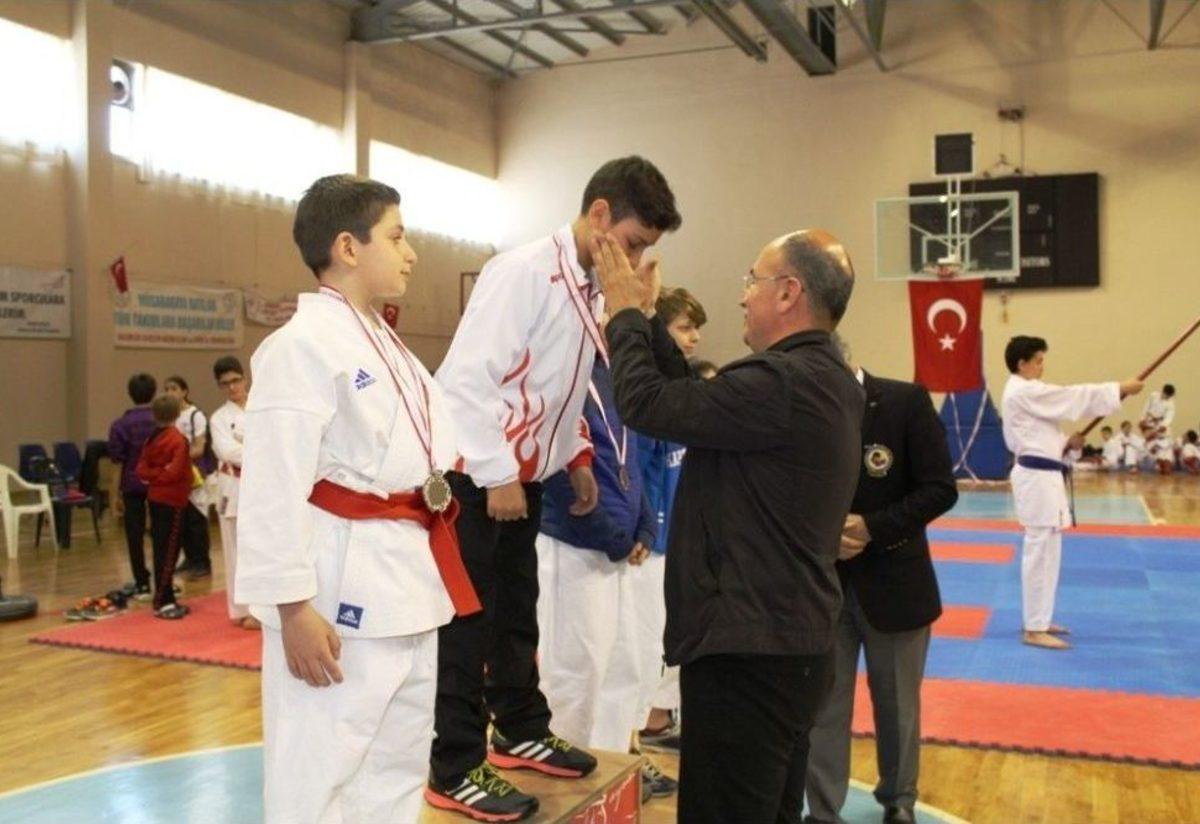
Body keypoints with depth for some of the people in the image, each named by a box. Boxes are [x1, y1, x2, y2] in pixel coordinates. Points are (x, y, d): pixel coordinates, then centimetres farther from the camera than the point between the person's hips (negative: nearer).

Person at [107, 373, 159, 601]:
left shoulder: (120, 425, -6)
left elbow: (117, 463, -5)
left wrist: (115, 495, 1)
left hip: (133, 485, -1)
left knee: (135, 536, 6)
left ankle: (142, 584, 8)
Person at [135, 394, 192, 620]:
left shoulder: (152, 440, 9)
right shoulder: (178, 440, -14)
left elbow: (141, 470, 7)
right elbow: (176, 472, -19)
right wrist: (163, 474, -3)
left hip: (154, 498, 8)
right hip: (172, 500, -8)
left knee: (161, 549, 12)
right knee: (168, 551, -5)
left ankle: (166, 600, 19)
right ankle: (162, 603, -4)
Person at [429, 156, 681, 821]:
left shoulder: (587, 288, 7)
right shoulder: (524, 272, -20)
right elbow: (468, 378, -25)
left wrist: (576, 458, 12)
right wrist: (496, 476, -23)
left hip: (525, 477, 9)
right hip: (478, 475, -9)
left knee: (517, 611, 20)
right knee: (468, 620, 0)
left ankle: (520, 732, 37)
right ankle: (455, 771, 13)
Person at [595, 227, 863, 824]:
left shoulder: (782, 382, -22)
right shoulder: (827, 381, 9)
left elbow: (646, 404, -18)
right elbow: (692, 402, 10)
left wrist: (626, 313, -3)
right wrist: (646, 320, 12)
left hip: (748, 649, -10)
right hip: (790, 641, 10)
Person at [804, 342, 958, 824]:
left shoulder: (907, 401, -11)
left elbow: (940, 489, -12)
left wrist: (871, 528, -23)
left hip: (894, 581, -1)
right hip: (822, 584, 1)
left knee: (897, 703, 17)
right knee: (821, 707, 8)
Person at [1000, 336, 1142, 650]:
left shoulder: (1021, 392, 17)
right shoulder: (1025, 392, -16)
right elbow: (1075, 397, -17)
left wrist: (1064, 443, 11)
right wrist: (1121, 388, -11)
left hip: (1038, 475, 11)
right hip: (1038, 477, -11)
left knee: (1044, 550, 16)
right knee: (1041, 552, -6)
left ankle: (1037, 619, 26)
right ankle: (1034, 630, 0)